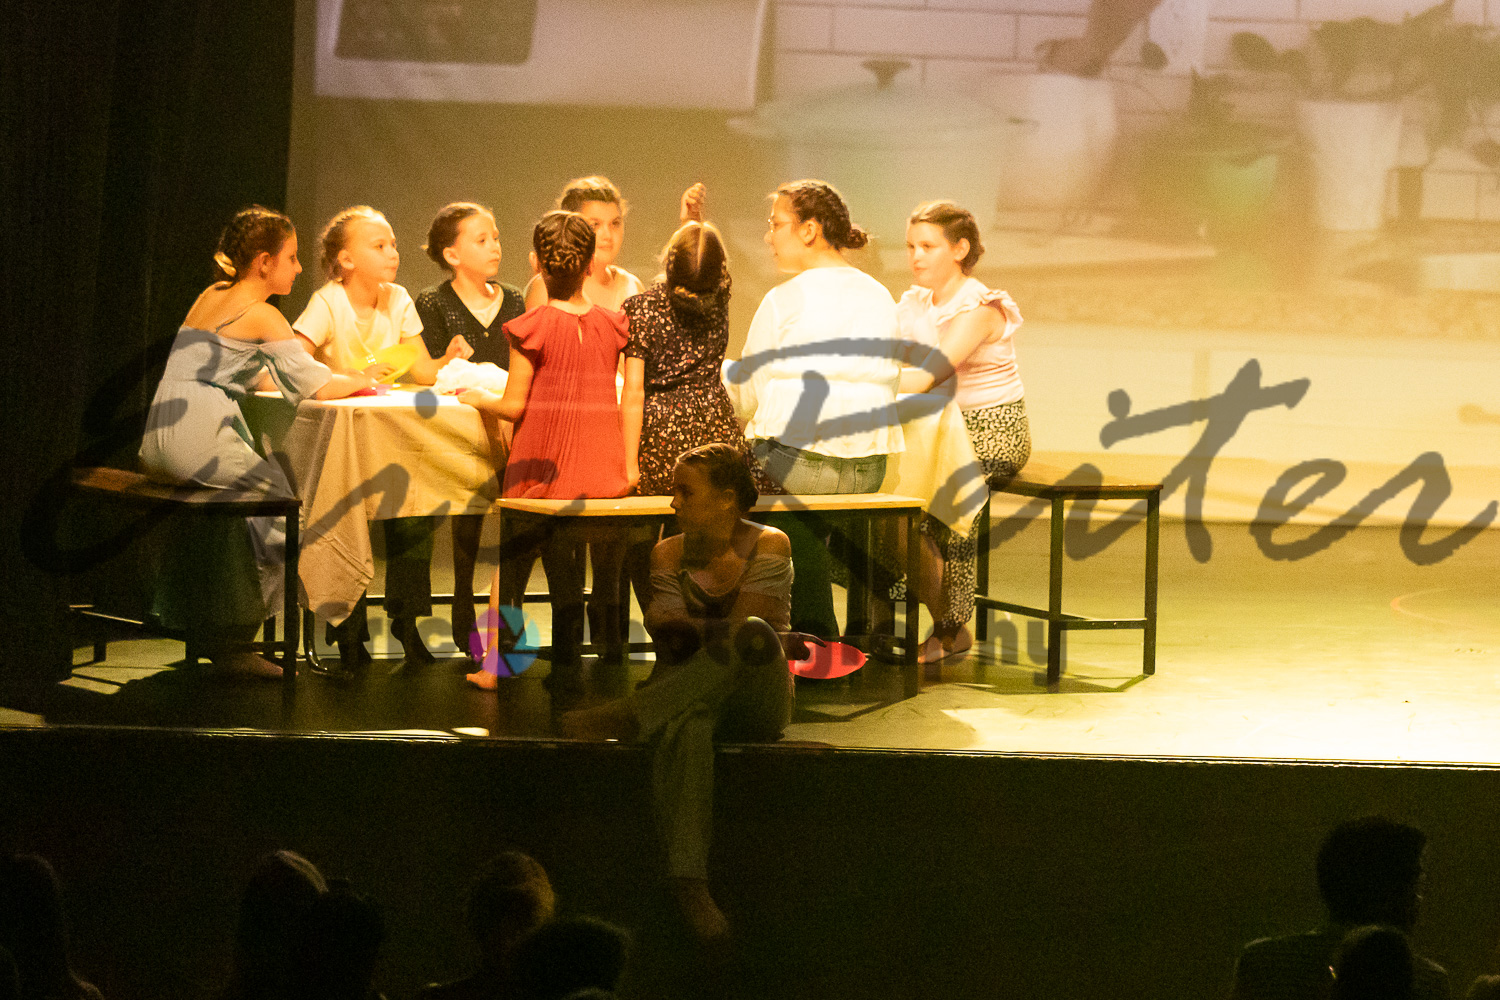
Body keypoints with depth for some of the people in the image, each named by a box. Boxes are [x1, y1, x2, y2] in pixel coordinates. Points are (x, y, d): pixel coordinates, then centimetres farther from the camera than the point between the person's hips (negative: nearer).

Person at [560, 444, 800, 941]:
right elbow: (672, 639, -1)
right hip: (693, 691, 1)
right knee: (685, 721, -41)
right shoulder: (668, 554, 10)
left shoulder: (769, 546, 2)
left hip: (760, 701, -1)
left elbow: (753, 625, -11)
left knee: (753, 636, -38)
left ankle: (625, 717, -35)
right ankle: (688, 879, -54)